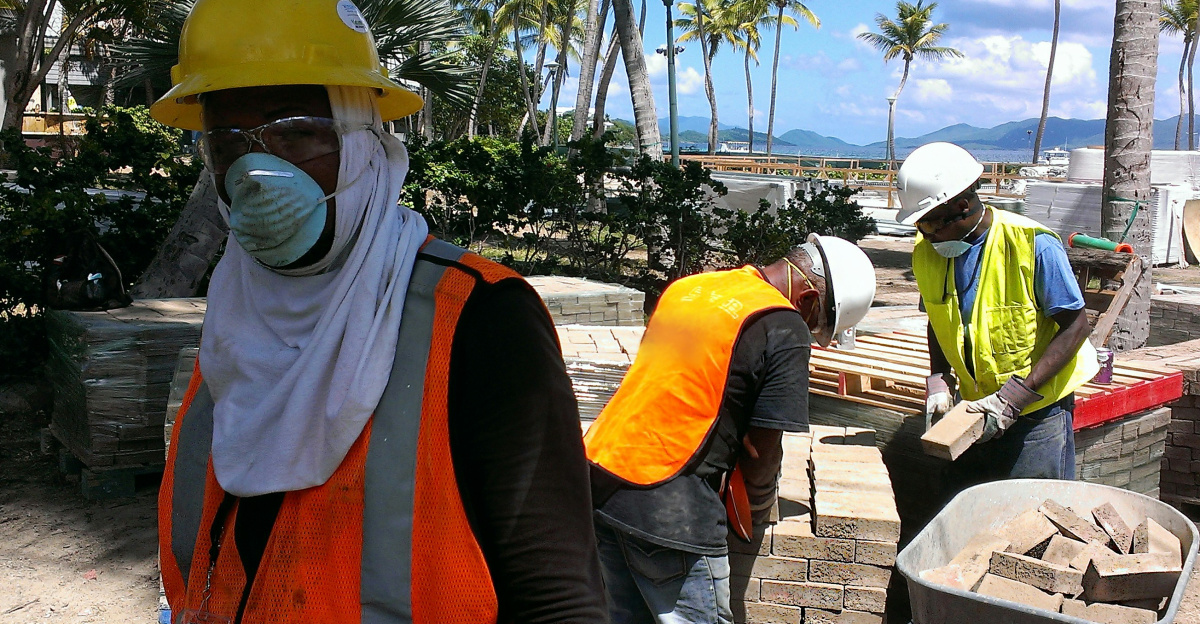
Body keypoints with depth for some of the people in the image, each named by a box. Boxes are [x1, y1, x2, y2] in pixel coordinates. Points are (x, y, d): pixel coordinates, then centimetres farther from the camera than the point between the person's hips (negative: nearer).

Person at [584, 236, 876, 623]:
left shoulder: (688, 287, 13)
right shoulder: (784, 330, -9)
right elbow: (761, 450, -6)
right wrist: (758, 508, 14)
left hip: (598, 473, 8)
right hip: (670, 510, -8)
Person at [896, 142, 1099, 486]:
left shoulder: (1033, 245, -20)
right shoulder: (926, 252, -3)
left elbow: (1076, 326, -17)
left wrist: (1013, 397, -23)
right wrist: (939, 382, -5)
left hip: (1037, 412, -5)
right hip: (975, 410, 5)